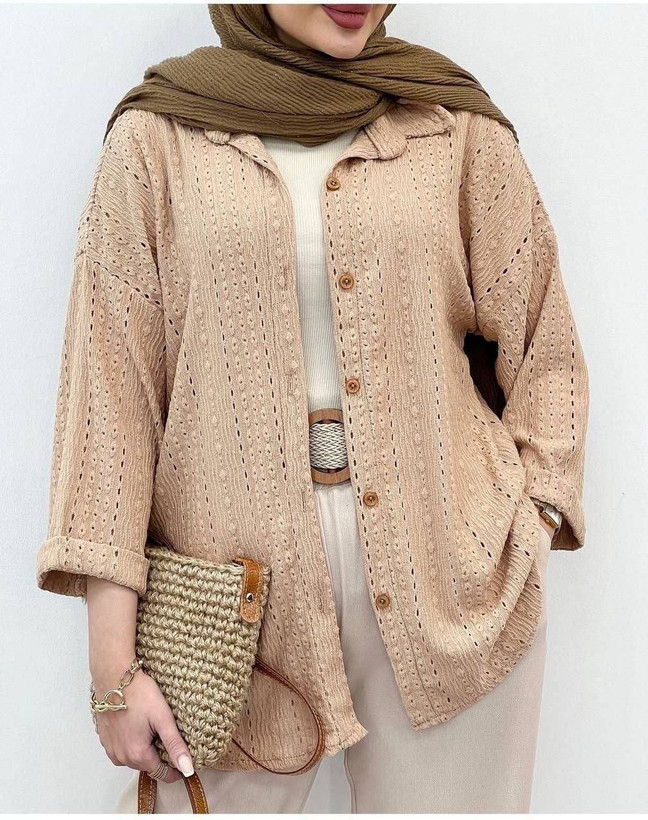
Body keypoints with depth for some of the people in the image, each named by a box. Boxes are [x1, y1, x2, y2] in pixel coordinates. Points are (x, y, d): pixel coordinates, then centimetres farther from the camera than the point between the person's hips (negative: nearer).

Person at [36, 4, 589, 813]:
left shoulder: (456, 127, 4)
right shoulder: (158, 137, 1)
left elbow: (543, 347, 8)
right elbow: (110, 385, -4)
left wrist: (529, 534, -4)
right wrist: (113, 659, -7)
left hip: (447, 570, 2)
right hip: (241, 564, -1)